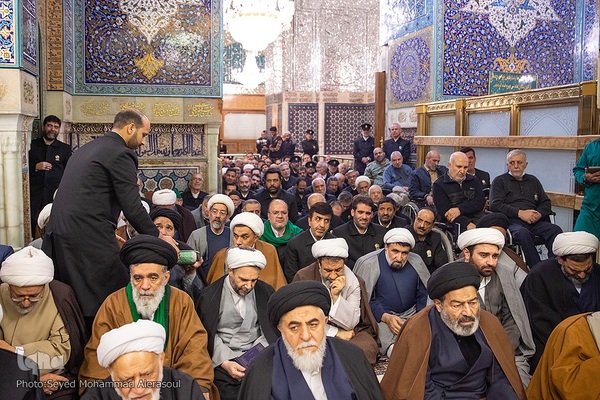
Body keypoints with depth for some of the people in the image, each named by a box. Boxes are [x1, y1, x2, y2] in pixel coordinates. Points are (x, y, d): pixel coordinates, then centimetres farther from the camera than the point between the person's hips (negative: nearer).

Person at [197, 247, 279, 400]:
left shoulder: (265, 292, 5)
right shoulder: (210, 295, -2)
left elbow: (271, 329, 8)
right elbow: (208, 335, 0)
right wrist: (225, 362, -12)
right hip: (223, 359, -2)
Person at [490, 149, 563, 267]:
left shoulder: (533, 180, 28)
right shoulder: (500, 181, 14)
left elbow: (546, 202, 23)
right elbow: (495, 204, 0)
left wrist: (539, 214, -1)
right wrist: (520, 213, -10)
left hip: (535, 222, 4)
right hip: (512, 221, -4)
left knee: (555, 230, -26)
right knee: (523, 233, -38)